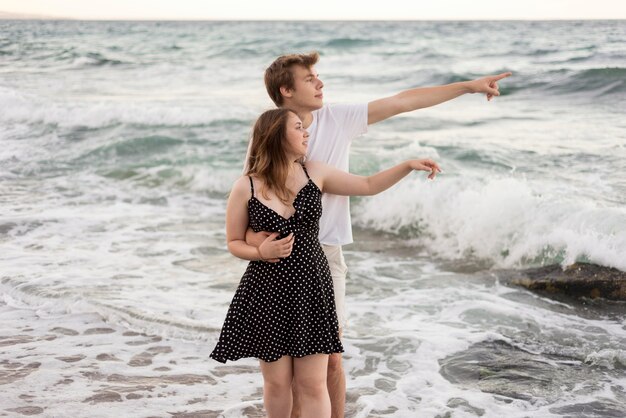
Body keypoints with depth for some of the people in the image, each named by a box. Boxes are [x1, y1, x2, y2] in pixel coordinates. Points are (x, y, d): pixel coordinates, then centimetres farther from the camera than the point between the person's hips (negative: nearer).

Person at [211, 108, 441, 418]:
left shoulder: (314, 173, 2)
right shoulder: (245, 187, -7)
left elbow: (368, 186, 12)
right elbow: (234, 243, 2)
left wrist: (408, 165, 3)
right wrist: (261, 252, -18)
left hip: (311, 288, 2)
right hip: (267, 291, -2)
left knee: (313, 384, 2)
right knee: (277, 382, 7)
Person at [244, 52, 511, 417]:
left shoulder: (338, 119, 0)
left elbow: (402, 102, 2)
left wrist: (469, 86, 3)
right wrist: (253, 237, -27)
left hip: (325, 253, 1)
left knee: (330, 354, 3)